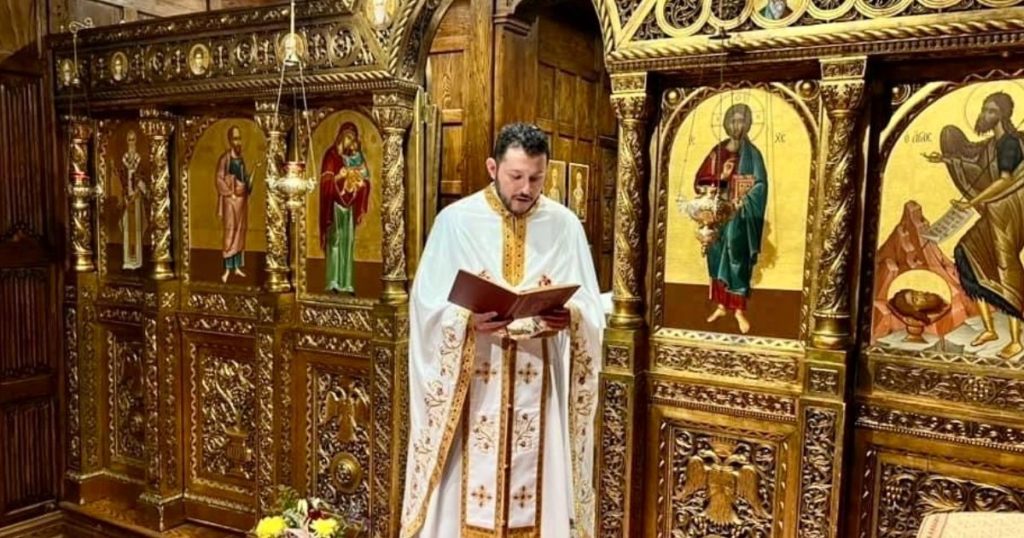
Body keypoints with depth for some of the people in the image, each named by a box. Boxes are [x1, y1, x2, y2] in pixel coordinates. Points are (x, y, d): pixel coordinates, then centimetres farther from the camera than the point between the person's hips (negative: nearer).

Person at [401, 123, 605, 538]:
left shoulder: (565, 225, 4)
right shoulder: (455, 220, -1)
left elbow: (591, 307, 3)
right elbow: (427, 303, -4)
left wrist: (568, 316, -19)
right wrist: (469, 320, -23)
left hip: (539, 389, 2)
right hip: (470, 387, -1)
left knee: (537, 486, 7)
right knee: (467, 490, 3)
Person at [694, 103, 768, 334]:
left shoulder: (752, 153, -1)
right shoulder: (717, 152, 7)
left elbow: (760, 186, -8)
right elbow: (701, 181, 3)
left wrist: (742, 203, -21)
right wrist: (721, 177, -14)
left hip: (740, 217, -4)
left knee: (738, 260, -4)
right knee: (718, 258, 8)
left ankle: (739, 310, 4)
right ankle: (721, 305, 20)